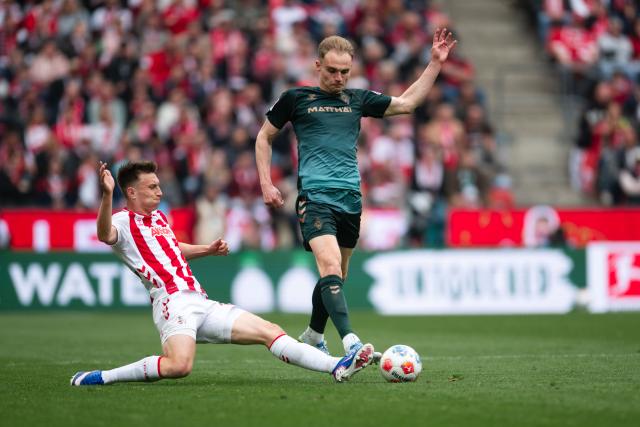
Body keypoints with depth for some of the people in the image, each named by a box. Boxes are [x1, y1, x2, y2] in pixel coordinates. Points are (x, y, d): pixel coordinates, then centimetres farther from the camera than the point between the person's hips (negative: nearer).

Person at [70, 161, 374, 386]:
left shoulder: (158, 217, 23)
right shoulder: (124, 221, -4)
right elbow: (105, 235, -29)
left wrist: (209, 249, 34)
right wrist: (107, 194, -44)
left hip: (201, 304, 9)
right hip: (172, 302, -8)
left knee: (270, 332, 2)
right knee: (179, 365, -35)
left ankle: (337, 367, 0)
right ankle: (100, 377, -21)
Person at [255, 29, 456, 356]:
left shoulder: (358, 99, 14)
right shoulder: (296, 98, 5)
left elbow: (406, 103, 17)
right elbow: (264, 137, 14)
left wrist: (435, 63, 12)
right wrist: (266, 184, 6)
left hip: (351, 200, 5)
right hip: (314, 196, -5)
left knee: (337, 275, 15)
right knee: (330, 266, -23)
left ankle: (314, 335, 37)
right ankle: (350, 342, -36)